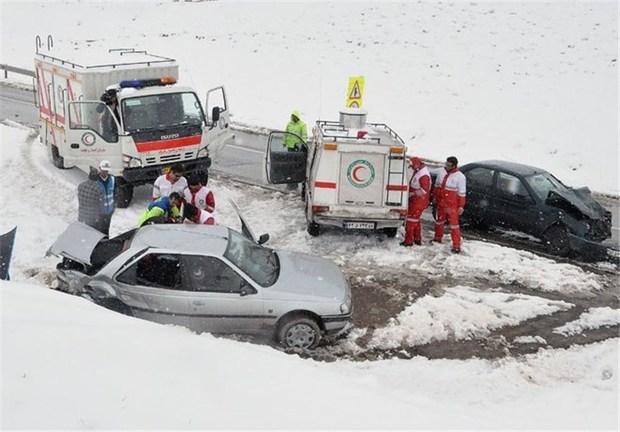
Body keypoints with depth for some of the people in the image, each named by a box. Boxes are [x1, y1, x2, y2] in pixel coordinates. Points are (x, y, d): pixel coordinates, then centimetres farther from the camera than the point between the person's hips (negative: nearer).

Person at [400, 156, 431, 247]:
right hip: (414, 200, 10)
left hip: (419, 201, -10)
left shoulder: (423, 175, -24)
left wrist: (412, 193, -18)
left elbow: (424, 189, -24)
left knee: (411, 220, -7)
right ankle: (417, 239, 31)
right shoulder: (417, 171, 8)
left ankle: (408, 241, -2)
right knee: (416, 220, 20)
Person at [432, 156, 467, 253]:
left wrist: (461, 206, -11)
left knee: (454, 223, -5)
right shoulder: (441, 172, -1)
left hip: (452, 205, -6)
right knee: (439, 221, 20)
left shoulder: (460, 177, -16)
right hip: (441, 202, 6)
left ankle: (456, 246, -2)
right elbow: (437, 185, 14)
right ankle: (437, 238, 40)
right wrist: (435, 197, 18)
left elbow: (462, 193, -12)